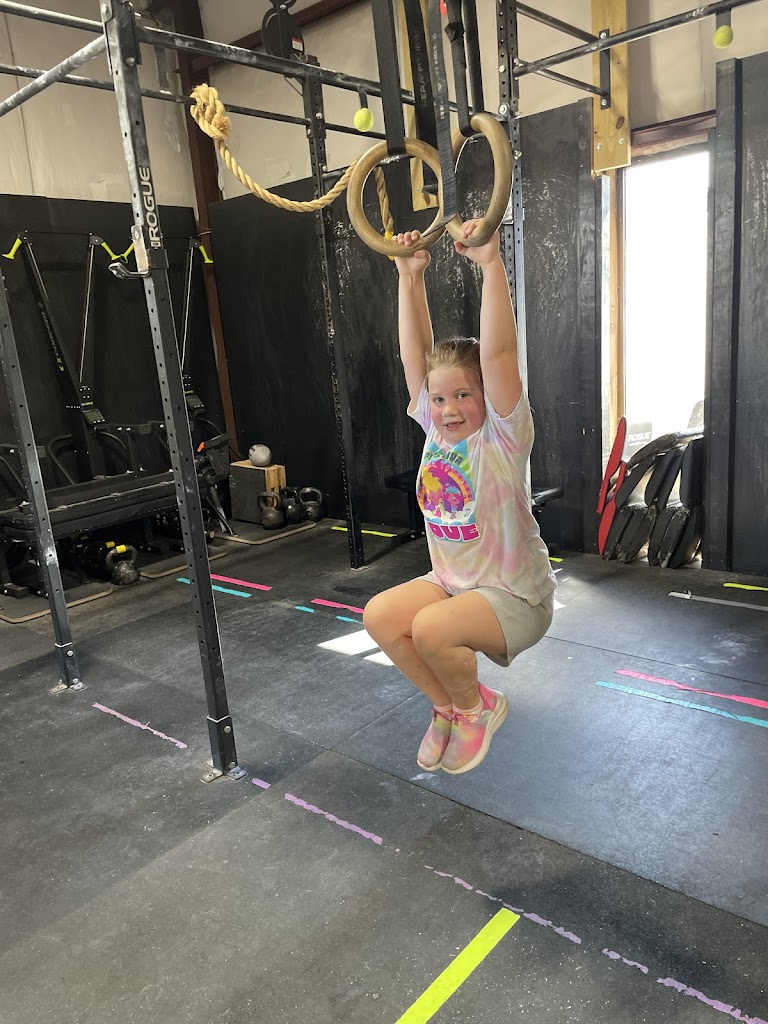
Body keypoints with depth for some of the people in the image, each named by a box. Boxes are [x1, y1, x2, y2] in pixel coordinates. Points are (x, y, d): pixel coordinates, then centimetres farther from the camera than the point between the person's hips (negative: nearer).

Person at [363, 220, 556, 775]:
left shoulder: (502, 436, -17)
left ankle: (477, 706, 4)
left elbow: (498, 353, -31)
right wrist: (410, 275, -7)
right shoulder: (434, 427, 0)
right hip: (450, 581, 7)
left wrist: (491, 263, -35)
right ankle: (449, 707, 9)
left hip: (516, 595, -7)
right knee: (380, 615, -13)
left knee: (431, 628, -30)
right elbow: (415, 351, -3)